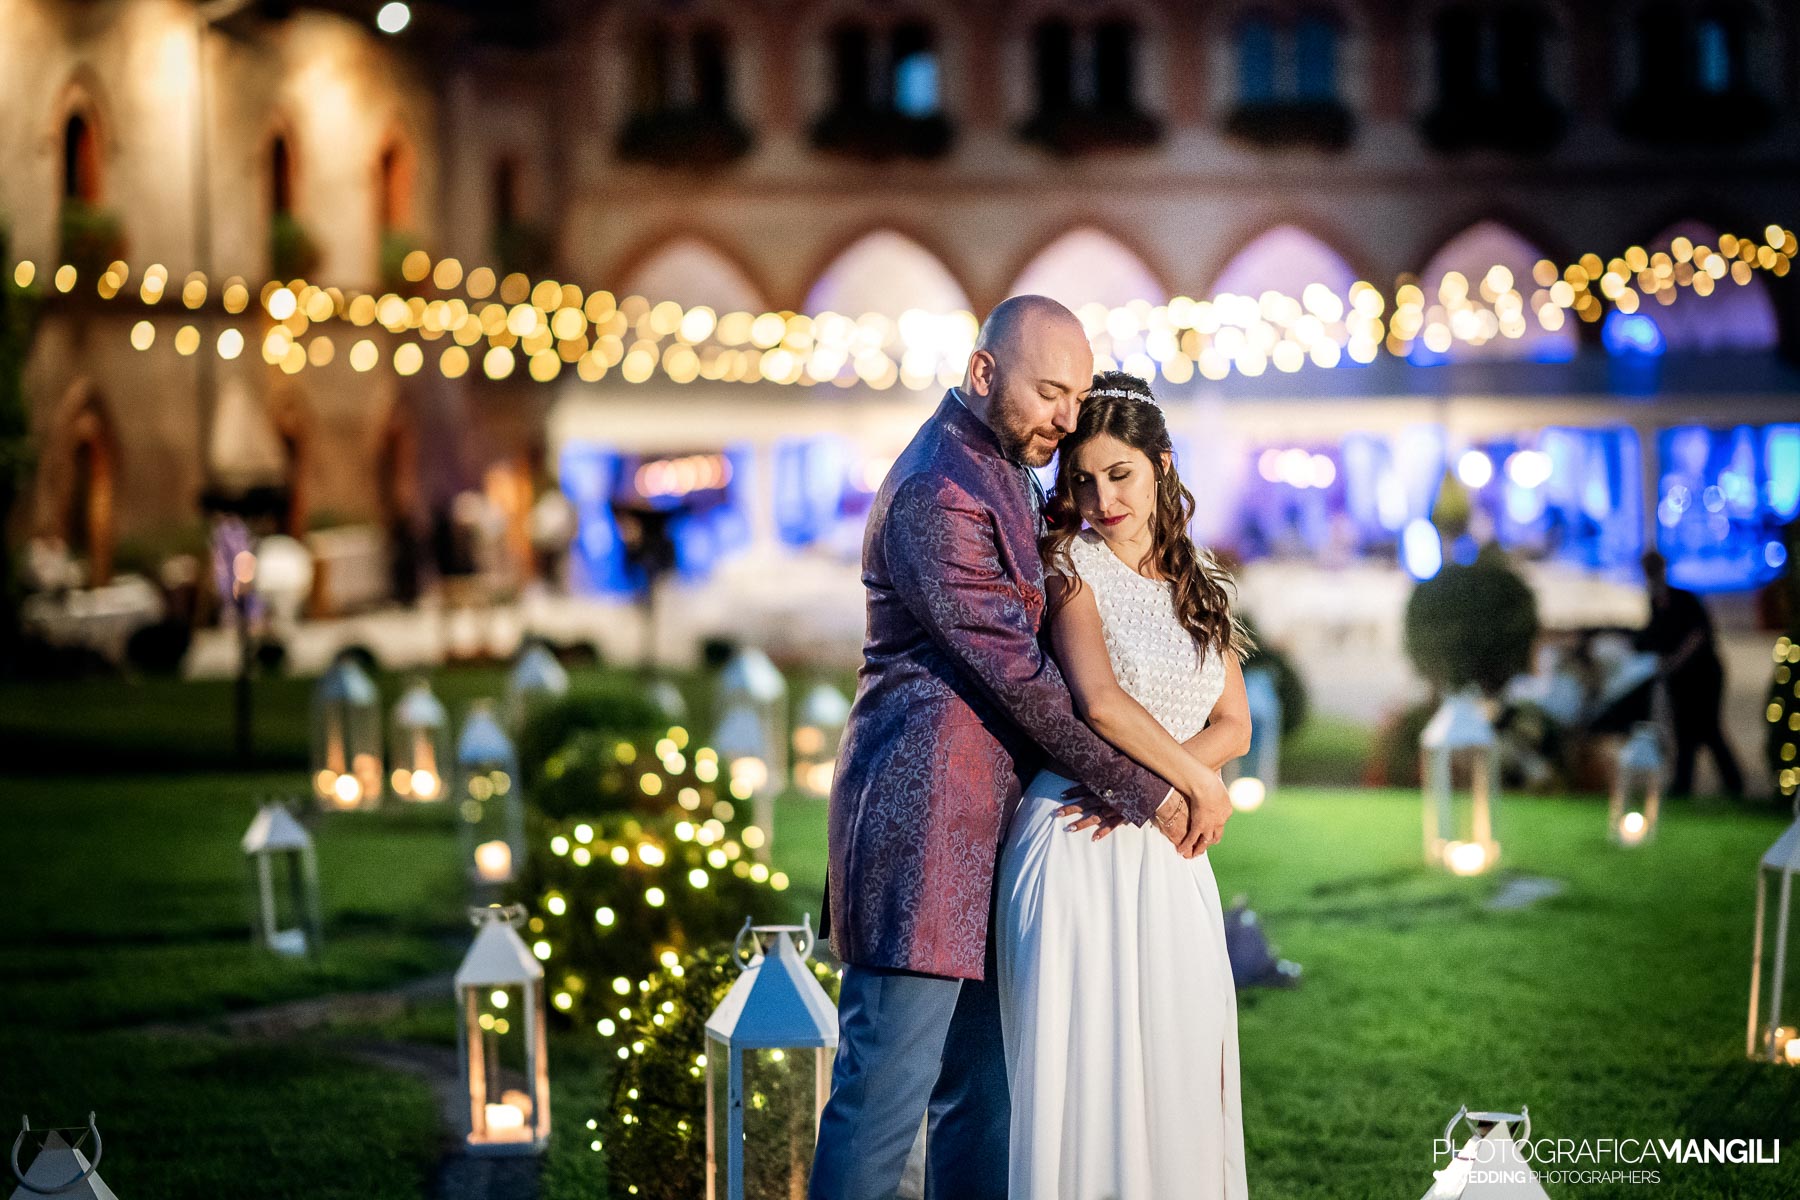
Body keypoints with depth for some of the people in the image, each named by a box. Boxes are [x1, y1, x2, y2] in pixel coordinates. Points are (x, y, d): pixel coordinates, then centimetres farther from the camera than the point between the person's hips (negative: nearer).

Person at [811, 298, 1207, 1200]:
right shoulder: (936, 493, -14)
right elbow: (1016, 672, -15)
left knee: (982, 1096, 10)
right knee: (888, 1089, -8)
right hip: (922, 812, -10)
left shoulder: (1007, 474, 19)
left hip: (980, 819, 10)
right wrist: (1143, 793, -9)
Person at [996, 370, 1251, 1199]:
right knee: (1083, 1068, -5)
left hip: (1166, 855, 5)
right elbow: (1102, 704, -14)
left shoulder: (1197, 584, 16)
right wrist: (1201, 785, -6)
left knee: (1177, 1068, 4)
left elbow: (1234, 725, 9)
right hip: (1078, 845, -5)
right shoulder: (1069, 564, -1)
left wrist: (1154, 785, -8)